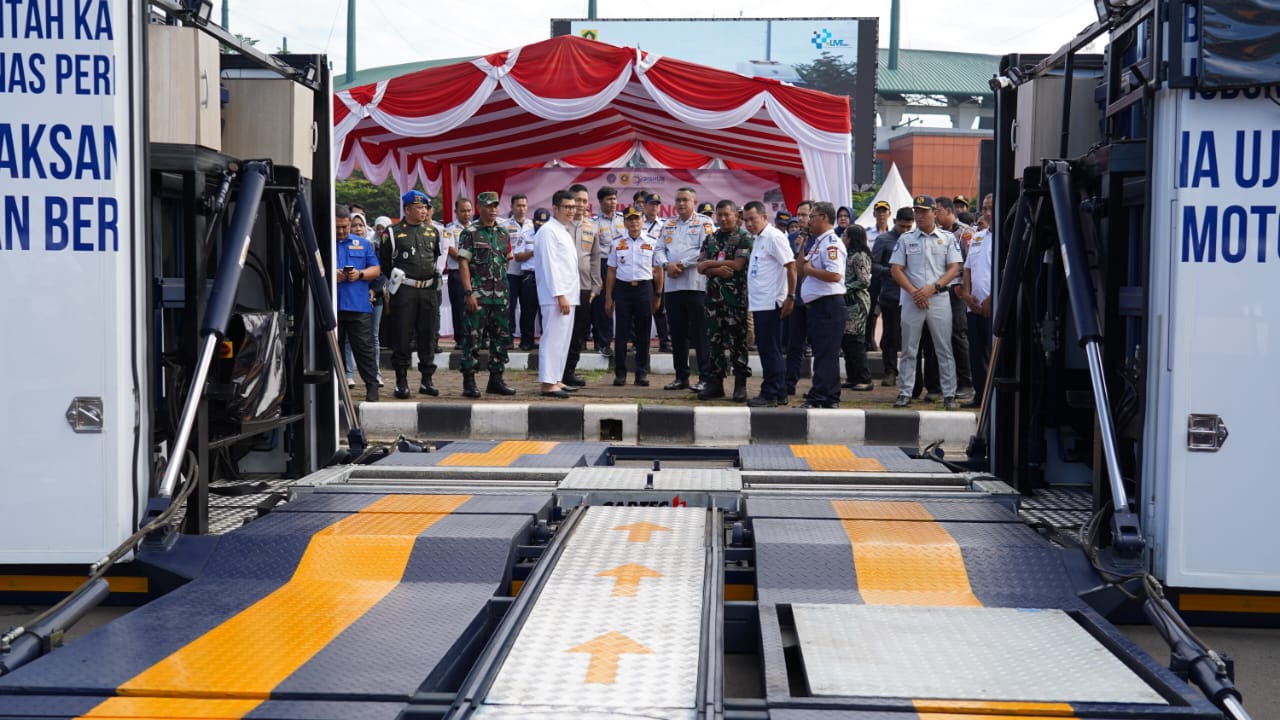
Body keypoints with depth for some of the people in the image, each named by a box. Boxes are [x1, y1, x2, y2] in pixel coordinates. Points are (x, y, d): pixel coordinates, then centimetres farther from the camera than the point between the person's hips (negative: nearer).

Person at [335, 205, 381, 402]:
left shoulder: (362, 243, 14)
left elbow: (376, 269, 13)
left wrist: (360, 274, -6)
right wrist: (330, 275, -13)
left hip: (358, 305, 0)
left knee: (364, 348, -2)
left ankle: (372, 386, 0)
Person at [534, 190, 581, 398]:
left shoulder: (564, 232, 19)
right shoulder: (548, 231, -11)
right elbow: (550, 265, -17)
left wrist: (568, 295, 16)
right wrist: (560, 295, -21)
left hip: (567, 295, 10)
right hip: (556, 297, -10)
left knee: (563, 340, 12)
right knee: (553, 339, -9)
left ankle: (556, 380, 18)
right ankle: (548, 384, -9)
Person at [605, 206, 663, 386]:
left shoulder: (652, 243, 5)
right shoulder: (617, 244, 7)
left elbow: (658, 270, 7)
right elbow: (611, 271, 9)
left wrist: (658, 296, 3)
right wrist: (608, 298, 5)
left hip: (644, 288, 0)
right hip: (622, 288, 0)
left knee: (643, 333, 4)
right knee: (621, 332, 1)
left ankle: (642, 373, 11)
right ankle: (620, 373, 7)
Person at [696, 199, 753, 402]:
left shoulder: (744, 237, -2)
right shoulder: (711, 239, 15)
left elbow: (737, 264, -13)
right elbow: (700, 267, 7)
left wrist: (710, 264, -4)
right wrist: (718, 270, -13)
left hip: (737, 297, -5)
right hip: (714, 296, 5)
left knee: (738, 342, -2)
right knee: (714, 341, 7)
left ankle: (740, 385, 4)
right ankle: (714, 384, 13)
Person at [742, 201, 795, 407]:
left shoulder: (774, 237, -11)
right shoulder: (756, 239, 17)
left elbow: (791, 266, -15)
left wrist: (790, 297, -17)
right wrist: (749, 298, 16)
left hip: (770, 303, -9)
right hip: (758, 303, 9)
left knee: (770, 349, -6)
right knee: (766, 349, 11)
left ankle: (772, 394, -2)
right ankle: (777, 392, 17)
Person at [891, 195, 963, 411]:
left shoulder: (948, 238, 6)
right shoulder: (906, 239, 9)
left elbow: (954, 268, 1)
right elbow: (896, 269, 4)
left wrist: (932, 288, -12)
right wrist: (914, 292, -9)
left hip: (939, 299, -1)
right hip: (911, 299, 1)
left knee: (944, 350, 0)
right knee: (908, 350, 4)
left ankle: (949, 395, 3)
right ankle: (905, 393, 9)